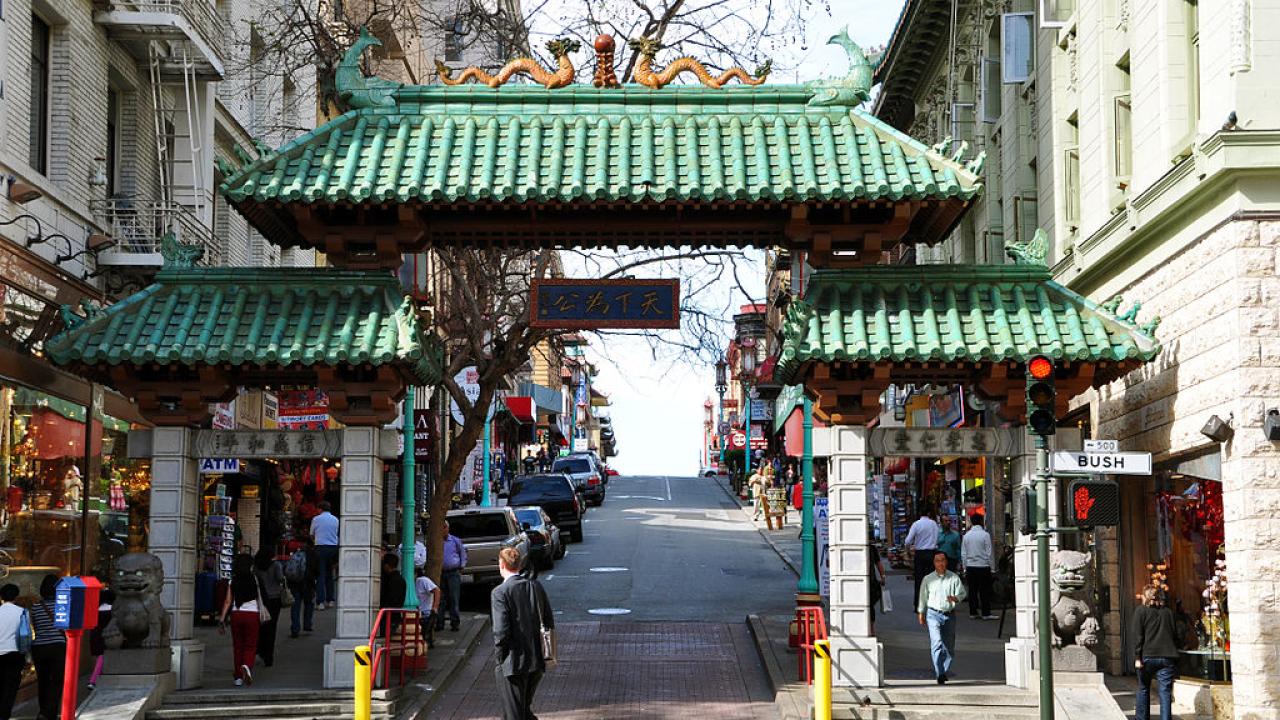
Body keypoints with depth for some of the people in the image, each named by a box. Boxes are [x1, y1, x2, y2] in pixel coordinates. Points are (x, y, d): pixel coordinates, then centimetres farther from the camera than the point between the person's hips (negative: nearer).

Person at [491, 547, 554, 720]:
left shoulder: (500, 592, -14)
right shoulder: (536, 586, 5)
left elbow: (501, 631, -19)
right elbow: (549, 621, 9)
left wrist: (500, 657, -5)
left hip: (513, 663, -6)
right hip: (537, 661, 6)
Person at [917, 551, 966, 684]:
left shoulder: (954, 578, 5)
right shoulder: (928, 579, 6)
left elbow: (962, 593, 3)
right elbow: (923, 598, 14)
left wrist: (955, 598, -19)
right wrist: (921, 614, 16)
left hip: (950, 614, 2)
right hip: (933, 614, -2)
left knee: (949, 646, 6)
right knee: (937, 643, -16)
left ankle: (944, 672, 24)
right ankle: (939, 675, -18)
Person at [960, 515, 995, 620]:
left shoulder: (966, 535, 4)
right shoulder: (985, 535, -7)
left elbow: (963, 554, 8)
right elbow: (989, 553, -5)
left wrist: (965, 568, 14)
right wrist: (991, 566, 3)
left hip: (970, 567, 4)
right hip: (983, 566, -4)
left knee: (972, 590, 8)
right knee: (985, 591, 0)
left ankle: (973, 612, 9)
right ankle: (986, 613, -2)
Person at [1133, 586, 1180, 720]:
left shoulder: (1141, 611, 2)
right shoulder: (1168, 612, 13)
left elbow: (1137, 636, -6)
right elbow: (1175, 635, 15)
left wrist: (1137, 657, -8)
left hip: (1148, 656, -2)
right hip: (1167, 657, 2)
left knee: (1143, 689, 15)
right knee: (1165, 692, -1)